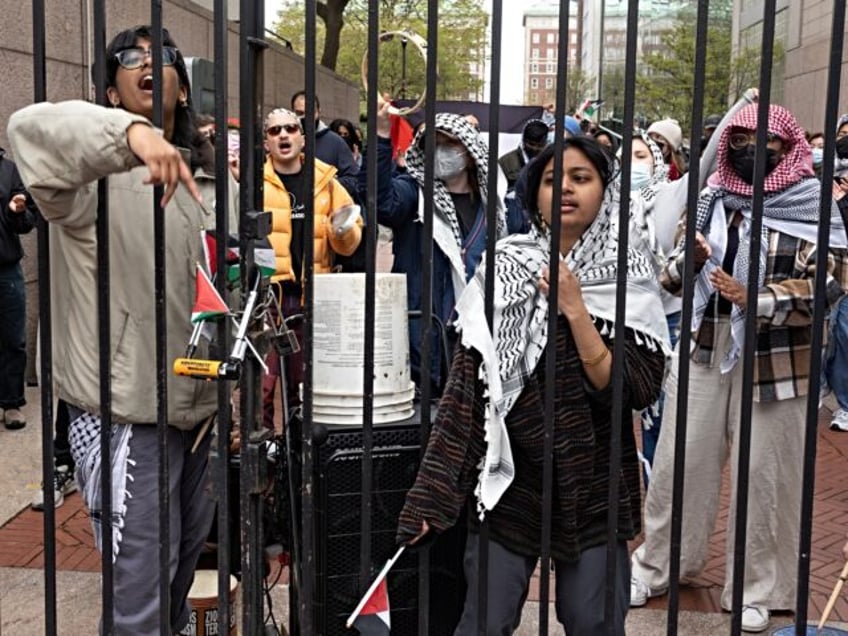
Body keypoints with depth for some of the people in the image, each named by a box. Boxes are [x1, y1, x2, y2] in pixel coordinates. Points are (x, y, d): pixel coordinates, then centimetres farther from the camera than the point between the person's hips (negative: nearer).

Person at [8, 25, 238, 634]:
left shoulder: (213, 180, 9)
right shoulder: (95, 168, -11)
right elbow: (30, 127, -34)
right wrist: (130, 133, -50)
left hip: (203, 405, 7)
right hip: (125, 414, -7)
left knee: (189, 549, 25)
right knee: (140, 579, 0)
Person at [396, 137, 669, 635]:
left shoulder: (630, 279, -2)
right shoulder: (504, 270, -3)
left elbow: (636, 392, -12)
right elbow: (466, 388, -4)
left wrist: (575, 311, -18)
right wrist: (434, 493, -6)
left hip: (594, 484, 0)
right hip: (510, 478, 0)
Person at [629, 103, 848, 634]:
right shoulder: (709, 199, 9)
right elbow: (671, 275, 10)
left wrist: (756, 299, -21)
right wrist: (687, 259, -13)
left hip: (773, 359, -3)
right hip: (704, 348, 3)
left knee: (763, 474, 5)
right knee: (680, 462, 9)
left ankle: (757, 588, 20)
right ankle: (656, 565, 24)